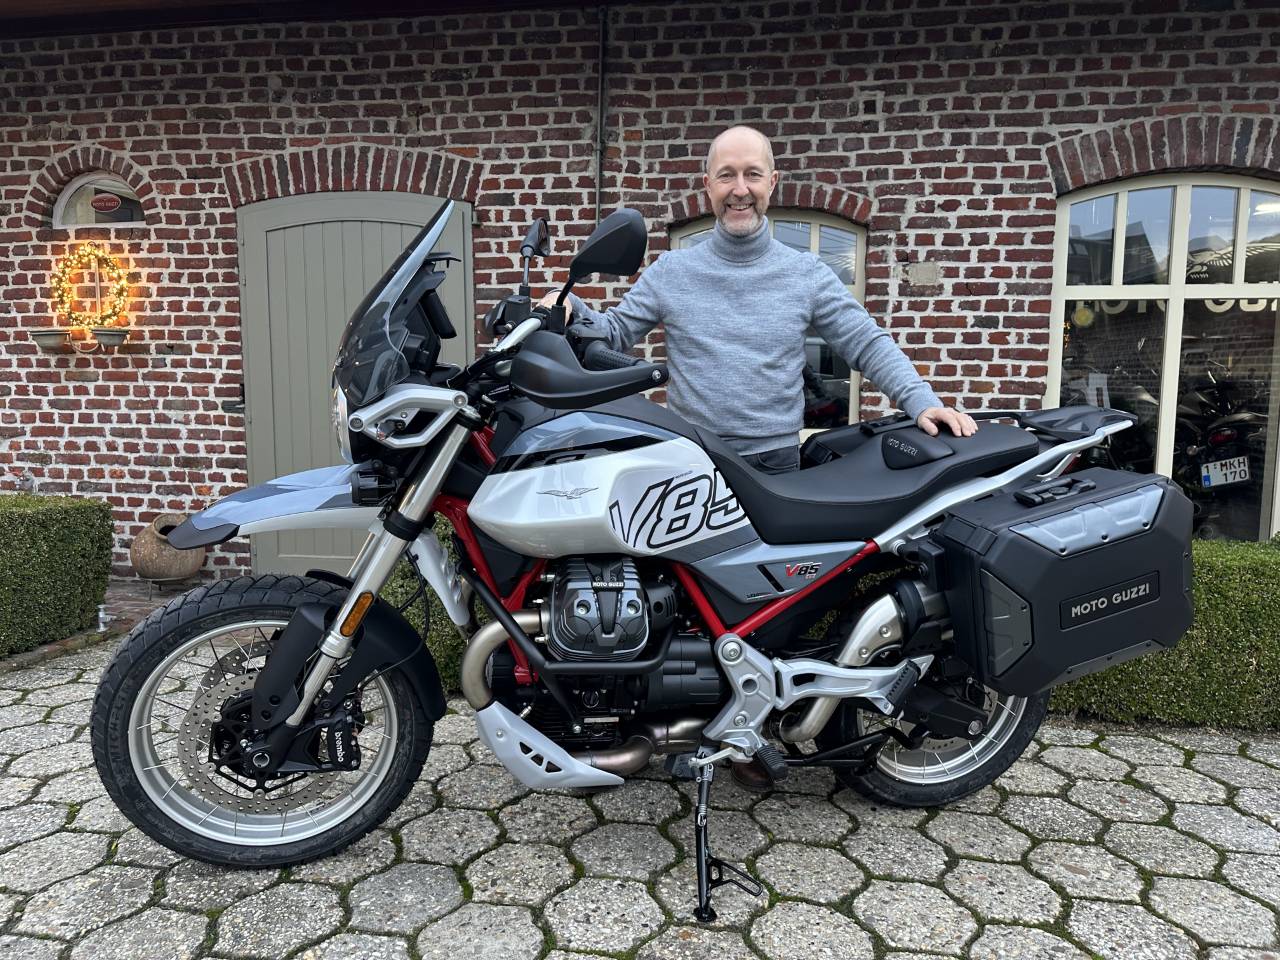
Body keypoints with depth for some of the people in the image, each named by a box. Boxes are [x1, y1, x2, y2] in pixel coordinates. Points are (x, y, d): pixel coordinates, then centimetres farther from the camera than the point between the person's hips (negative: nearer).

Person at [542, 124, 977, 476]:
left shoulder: (807, 273, 6)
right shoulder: (671, 270, 7)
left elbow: (868, 344, 3)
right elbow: (614, 333, 9)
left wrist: (921, 401, -10)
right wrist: (568, 307, -11)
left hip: (777, 463, 0)